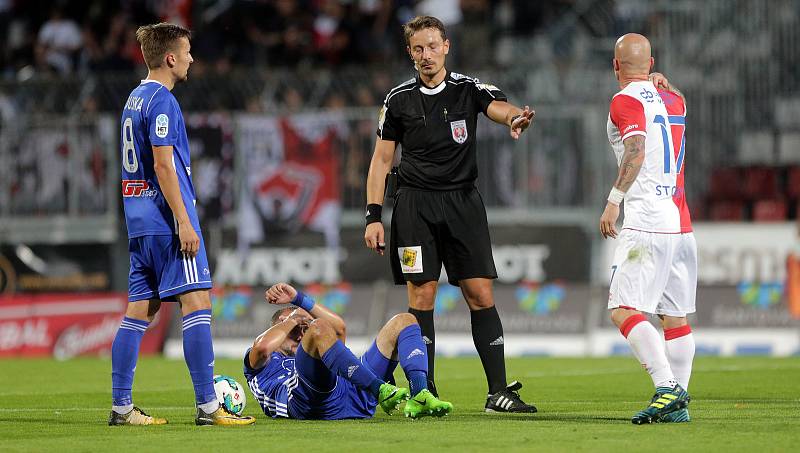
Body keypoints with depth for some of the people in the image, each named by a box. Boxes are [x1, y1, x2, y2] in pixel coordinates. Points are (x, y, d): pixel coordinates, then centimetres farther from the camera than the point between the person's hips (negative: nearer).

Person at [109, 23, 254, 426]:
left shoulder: (135, 99, 17)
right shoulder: (162, 101, -12)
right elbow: (163, 166, -18)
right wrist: (184, 223, -18)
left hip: (139, 221, 10)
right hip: (166, 219, -10)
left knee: (140, 310, 8)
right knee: (197, 302, -9)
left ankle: (121, 407, 7)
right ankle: (207, 406, -13)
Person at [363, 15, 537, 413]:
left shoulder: (468, 90, 1)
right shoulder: (399, 100, 4)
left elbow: (499, 107, -19)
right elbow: (381, 159, 9)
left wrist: (514, 119, -44)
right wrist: (373, 216, 1)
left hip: (463, 201, 0)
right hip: (415, 204, 0)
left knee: (480, 294, -4)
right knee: (421, 295, -4)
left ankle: (498, 391, -2)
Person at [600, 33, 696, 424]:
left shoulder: (627, 101, -6)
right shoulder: (673, 100, 15)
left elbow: (636, 149, -21)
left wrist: (615, 199, -24)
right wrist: (664, 86, 31)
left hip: (647, 223, -8)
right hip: (682, 225, 8)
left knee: (624, 310, -12)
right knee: (675, 315, 10)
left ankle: (668, 387, -25)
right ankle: (678, 405, 8)